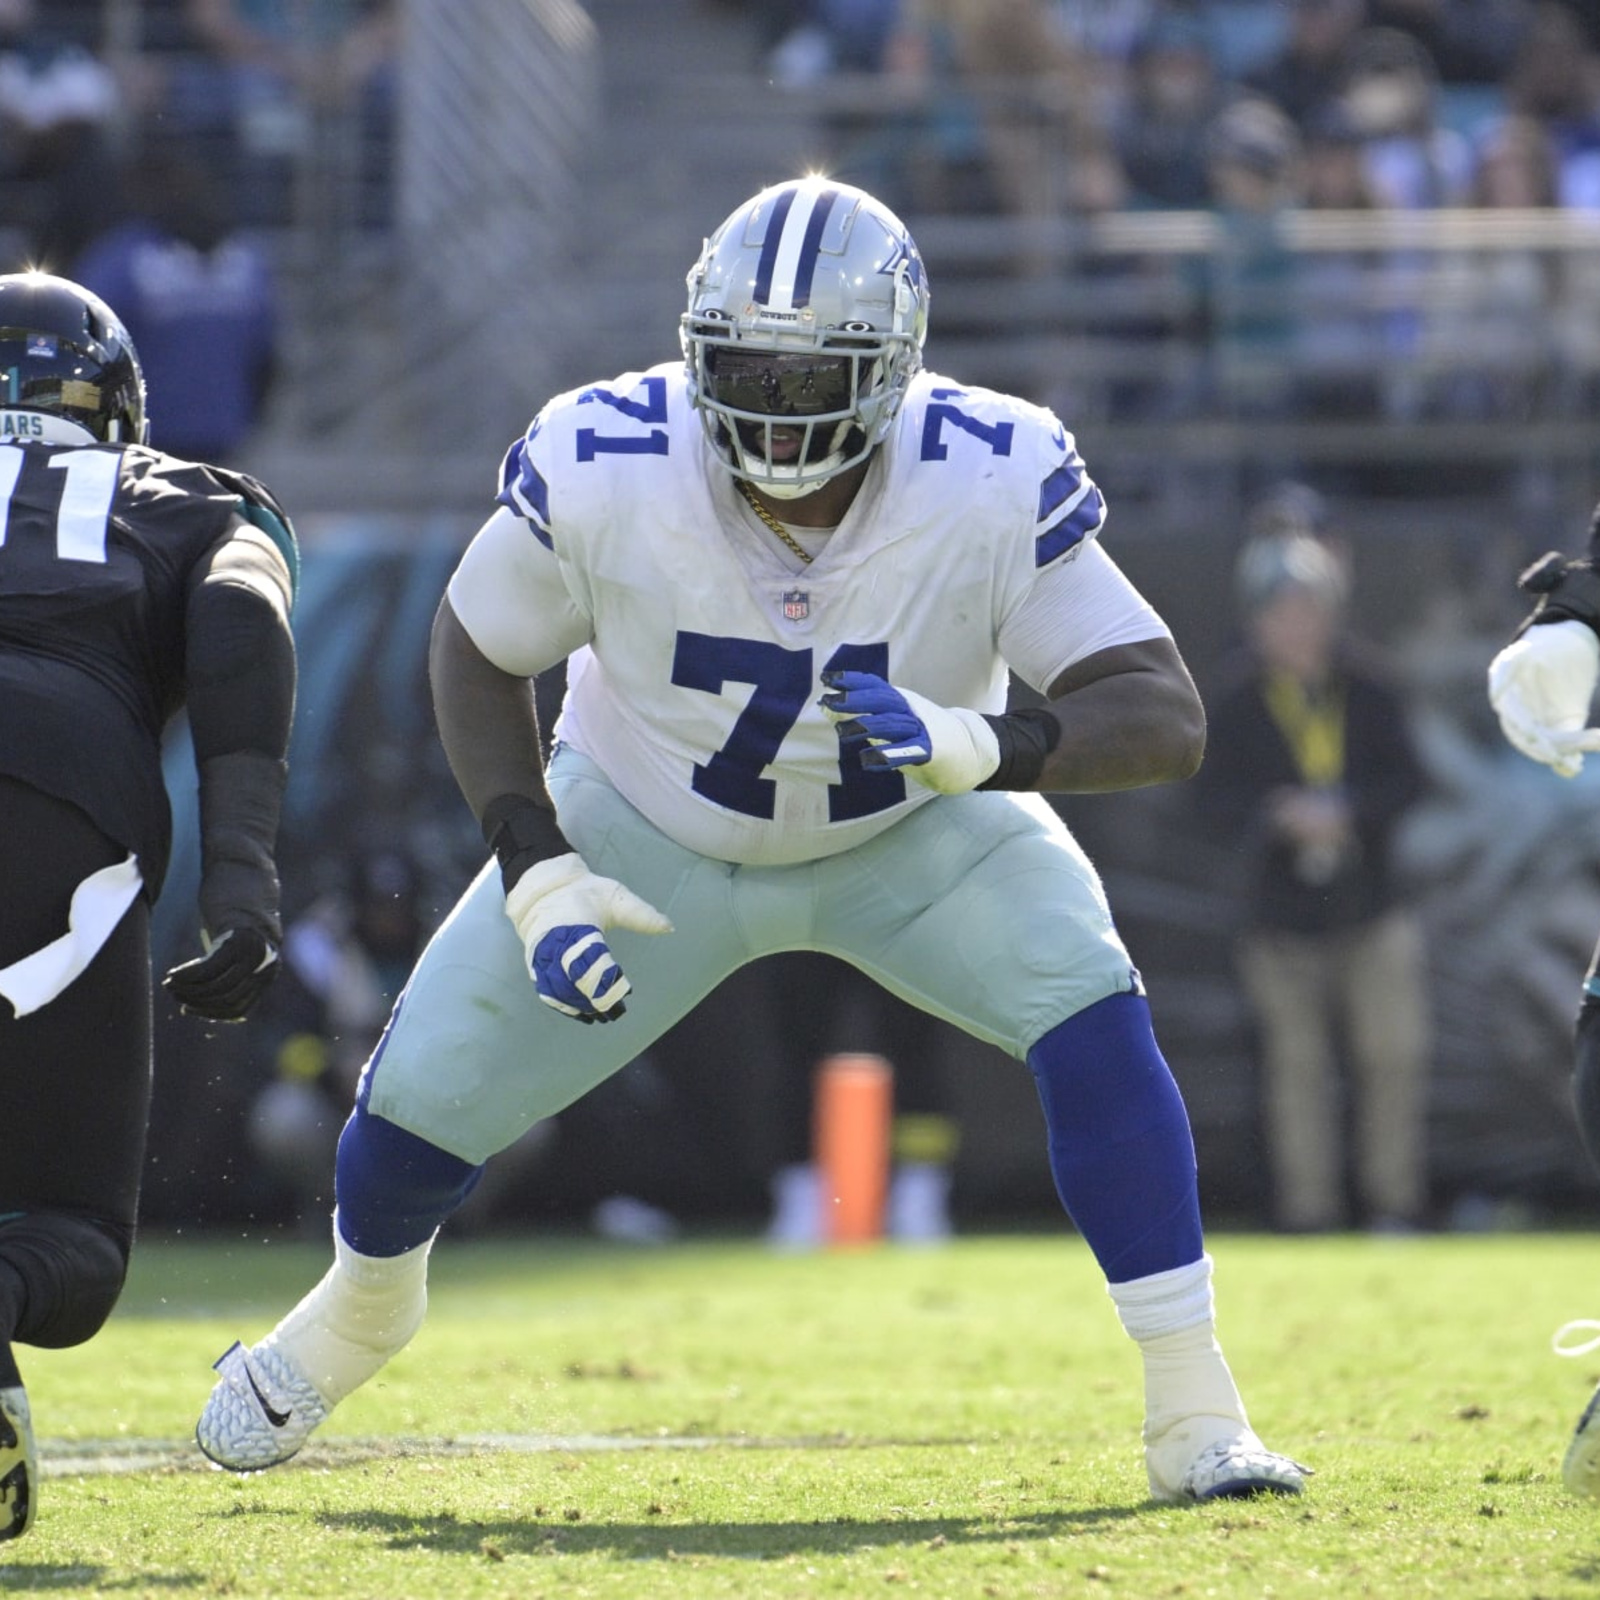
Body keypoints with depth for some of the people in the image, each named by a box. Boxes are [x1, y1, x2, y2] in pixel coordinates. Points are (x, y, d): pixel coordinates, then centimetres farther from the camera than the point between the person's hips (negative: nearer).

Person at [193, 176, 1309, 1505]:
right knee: (430, 1092, 0)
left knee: (1094, 1021, -26)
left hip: (916, 833, -1)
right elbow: (475, 650, -11)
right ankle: (362, 1307, 38)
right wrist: (537, 876, -21)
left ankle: (1193, 1413, -16)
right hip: (647, 836, 1)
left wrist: (983, 746, -52)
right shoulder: (603, 473, -31)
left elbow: (1168, 713, -34)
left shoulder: (991, 487, -33)